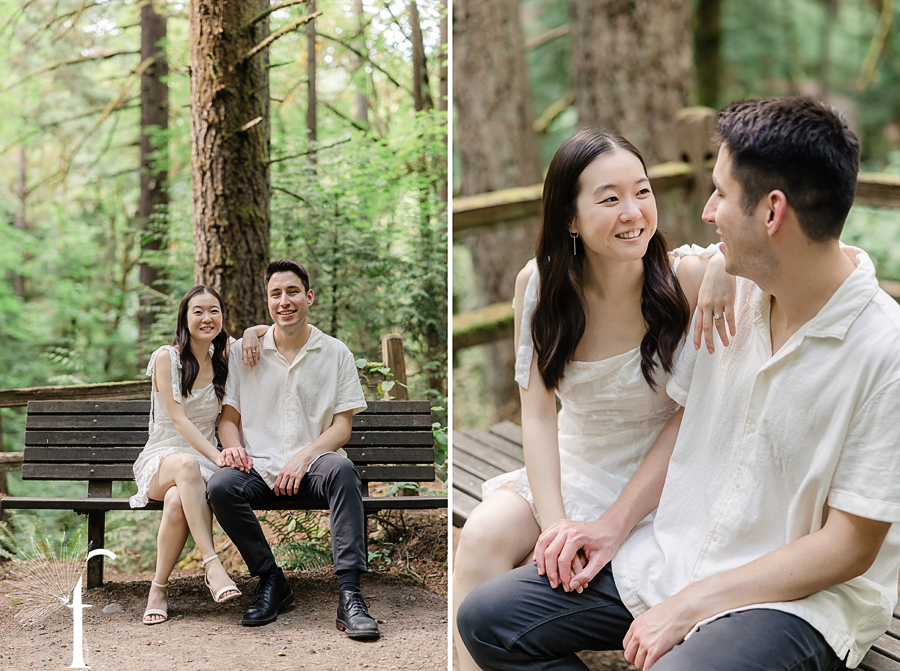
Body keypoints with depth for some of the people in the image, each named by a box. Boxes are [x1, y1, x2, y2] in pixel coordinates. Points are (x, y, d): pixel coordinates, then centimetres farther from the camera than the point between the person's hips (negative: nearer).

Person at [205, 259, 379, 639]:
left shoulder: (335, 353, 9)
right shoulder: (243, 352, 13)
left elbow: (342, 426, 4)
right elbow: (229, 418, 14)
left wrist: (303, 457, -13)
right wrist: (233, 446, -10)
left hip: (312, 466, -1)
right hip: (259, 467, 1)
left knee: (341, 470, -36)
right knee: (219, 487, -31)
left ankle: (349, 594, -37)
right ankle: (271, 581, -12)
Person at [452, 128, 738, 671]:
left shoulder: (684, 277, -17)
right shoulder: (539, 283, -8)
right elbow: (538, 413, -9)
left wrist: (730, 259, -39)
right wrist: (555, 526, -20)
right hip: (573, 468, 3)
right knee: (484, 536, -21)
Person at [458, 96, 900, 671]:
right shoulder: (729, 292, -1)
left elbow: (848, 549, -18)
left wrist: (688, 606, -18)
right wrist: (615, 524, 2)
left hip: (800, 597, -6)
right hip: (676, 554, 7)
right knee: (488, 619, -2)